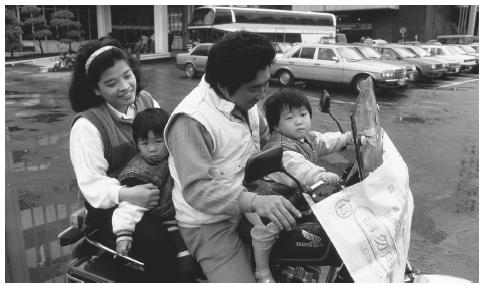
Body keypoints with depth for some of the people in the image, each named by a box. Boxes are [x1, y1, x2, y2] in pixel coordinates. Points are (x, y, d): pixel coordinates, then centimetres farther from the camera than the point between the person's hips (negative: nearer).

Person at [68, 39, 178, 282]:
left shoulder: (146, 100, 4)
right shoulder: (87, 125, -13)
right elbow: (91, 184, -17)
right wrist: (125, 195, -36)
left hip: (157, 194, 5)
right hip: (111, 207, -5)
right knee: (157, 242, -31)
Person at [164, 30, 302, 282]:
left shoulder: (244, 99, -1)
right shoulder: (191, 120, -26)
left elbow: (266, 140, 16)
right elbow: (197, 189, -31)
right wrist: (254, 201, -42)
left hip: (247, 204, 7)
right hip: (210, 223, -7)